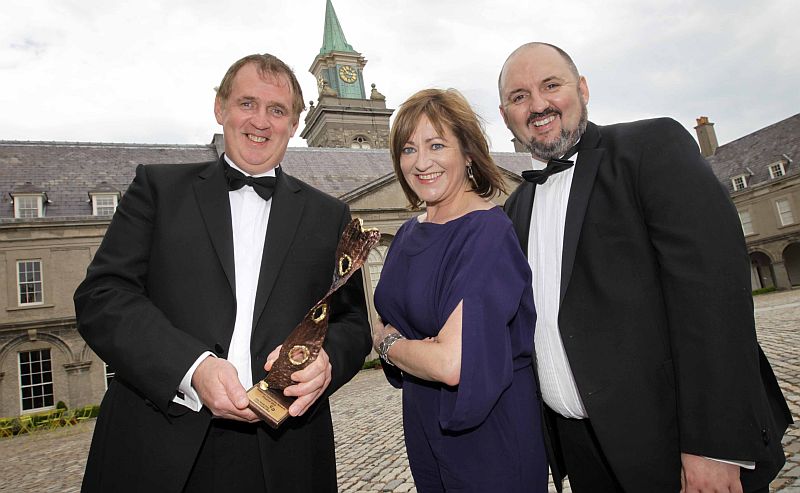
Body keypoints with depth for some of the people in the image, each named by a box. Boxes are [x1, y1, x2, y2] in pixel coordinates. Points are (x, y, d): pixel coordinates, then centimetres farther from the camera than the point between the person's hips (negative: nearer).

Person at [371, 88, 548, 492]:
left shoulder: (487, 231, -22)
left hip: (489, 433, -7)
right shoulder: (409, 233, 2)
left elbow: (454, 364, -30)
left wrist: (388, 344, -12)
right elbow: (384, 322, 10)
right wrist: (387, 335, -11)